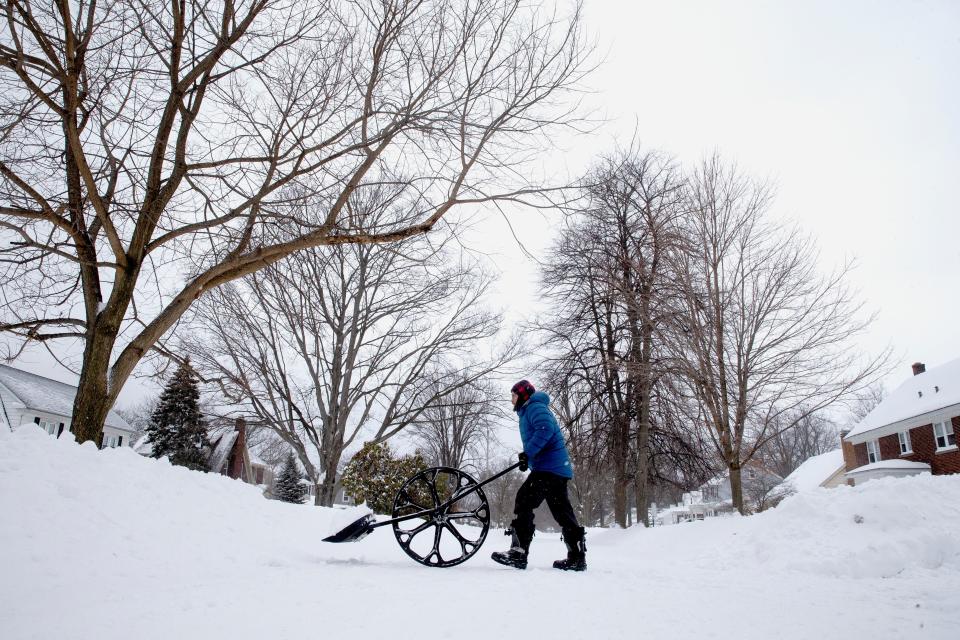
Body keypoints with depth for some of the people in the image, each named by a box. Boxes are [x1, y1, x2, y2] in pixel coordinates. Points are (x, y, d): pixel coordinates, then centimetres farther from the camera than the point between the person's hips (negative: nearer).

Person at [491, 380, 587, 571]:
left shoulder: (535, 407, -6)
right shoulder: (528, 411, 26)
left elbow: (546, 429, -25)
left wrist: (528, 453, -25)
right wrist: (528, 457, 16)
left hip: (548, 467, -11)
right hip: (558, 467, 11)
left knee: (524, 502, -12)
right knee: (562, 512, 10)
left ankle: (518, 553, -14)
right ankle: (577, 557, 13)